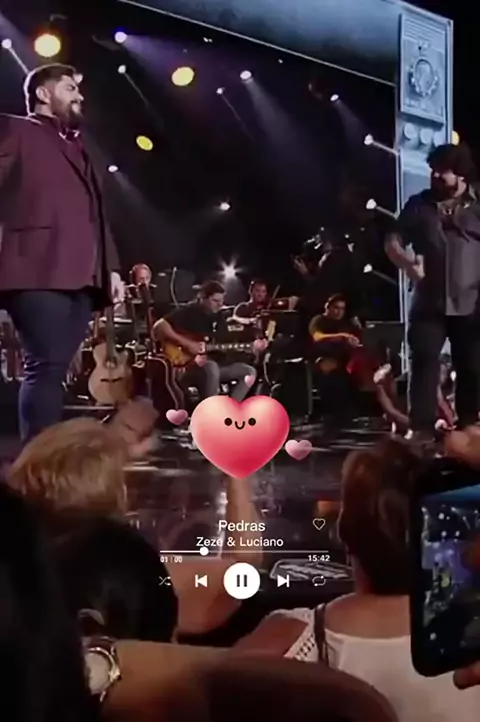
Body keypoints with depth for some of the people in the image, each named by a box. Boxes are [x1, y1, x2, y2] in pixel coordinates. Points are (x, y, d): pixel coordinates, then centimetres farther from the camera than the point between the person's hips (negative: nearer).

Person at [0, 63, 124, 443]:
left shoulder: (77, 147, 31)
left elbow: (95, 214, 26)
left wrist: (112, 268, 16)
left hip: (79, 276, 7)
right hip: (39, 271, -7)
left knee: (54, 370, 4)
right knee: (47, 367, -16)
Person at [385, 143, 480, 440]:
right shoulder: (420, 204, 7)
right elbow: (393, 242, 9)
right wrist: (407, 263, -13)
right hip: (429, 304, 1)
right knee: (424, 365, -7)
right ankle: (422, 429, -5)